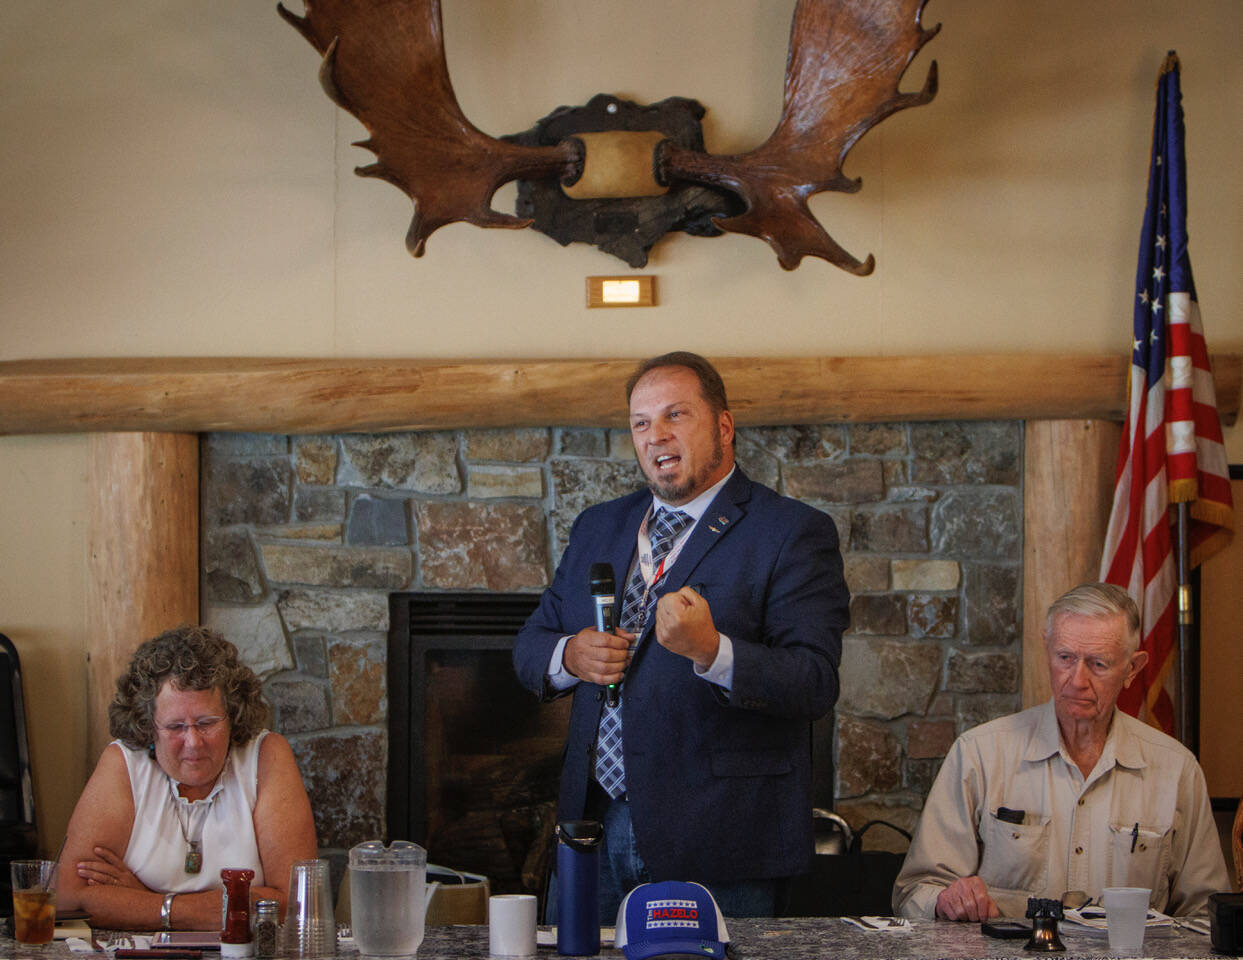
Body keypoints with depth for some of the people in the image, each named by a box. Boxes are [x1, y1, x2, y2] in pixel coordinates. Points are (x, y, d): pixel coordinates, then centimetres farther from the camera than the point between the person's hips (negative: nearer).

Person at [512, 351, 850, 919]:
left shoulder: (794, 533, -4)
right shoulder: (599, 527, 17)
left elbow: (816, 684, -13)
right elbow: (530, 645, 19)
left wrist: (711, 650, -29)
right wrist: (569, 656, -5)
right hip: (597, 824, 5)